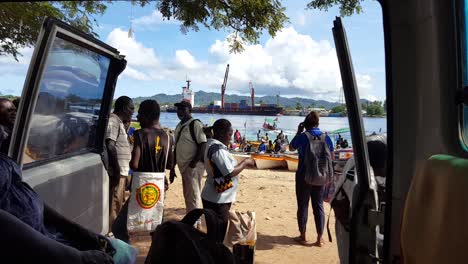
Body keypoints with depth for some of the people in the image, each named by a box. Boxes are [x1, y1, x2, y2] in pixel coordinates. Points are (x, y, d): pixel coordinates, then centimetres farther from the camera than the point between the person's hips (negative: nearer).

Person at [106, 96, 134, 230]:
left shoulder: (119, 122, 19)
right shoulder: (113, 121, -12)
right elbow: (110, 146, -21)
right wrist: (117, 169, -21)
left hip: (121, 172, 10)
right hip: (116, 173, -10)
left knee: (119, 204, 16)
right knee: (114, 204, -6)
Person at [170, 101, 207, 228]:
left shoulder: (196, 124, -11)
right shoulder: (179, 126, 15)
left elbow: (203, 145, -18)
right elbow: (177, 148, 19)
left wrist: (193, 164, -21)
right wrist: (172, 167, 18)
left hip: (193, 166, -9)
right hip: (184, 166, 9)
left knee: (193, 196, -7)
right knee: (188, 196, 16)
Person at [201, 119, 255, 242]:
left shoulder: (212, 145, 10)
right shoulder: (218, 149, -21)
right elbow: (230, 173, -24)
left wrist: (243, 163, 10)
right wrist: (245, 163, -11)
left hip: (213, 197, 10)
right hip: (218, 200, -10)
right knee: (218, 234, 1)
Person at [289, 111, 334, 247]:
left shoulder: (302, 136, -12)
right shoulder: (326, 137, -2)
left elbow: (291, 148, 7)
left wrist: (298, 132, 10)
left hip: (304, 176, -3)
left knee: (303, 205, 8)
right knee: (318, 206, 10)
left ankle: (303, 236, 17)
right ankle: (319, 238, 15)